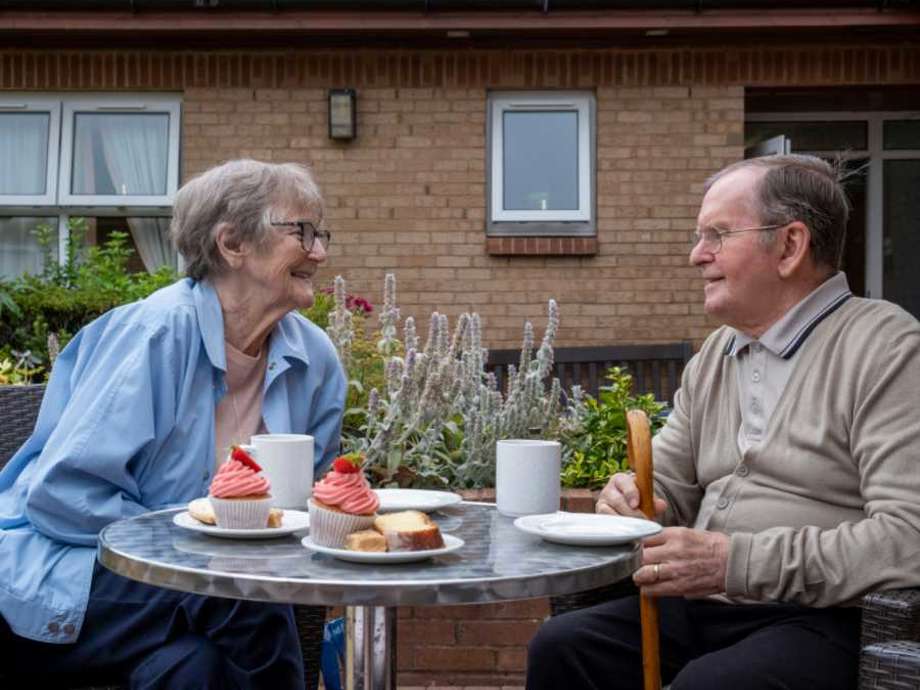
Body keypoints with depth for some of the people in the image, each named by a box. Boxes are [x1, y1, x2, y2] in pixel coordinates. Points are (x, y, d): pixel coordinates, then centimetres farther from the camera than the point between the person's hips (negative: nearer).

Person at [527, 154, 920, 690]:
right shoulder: (713, 358, 15)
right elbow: (669, 485, 21)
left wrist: (737, 562, -24)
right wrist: (633, 499, -4)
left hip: (823, 619, -6)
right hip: (703, 606, 7)